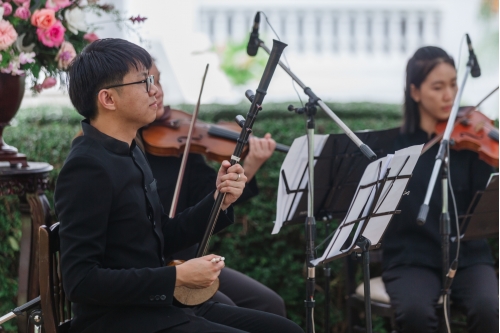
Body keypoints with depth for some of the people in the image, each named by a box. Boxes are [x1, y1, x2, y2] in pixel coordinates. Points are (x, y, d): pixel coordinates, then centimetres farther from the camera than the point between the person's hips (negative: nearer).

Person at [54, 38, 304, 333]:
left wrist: (219, 201, 2)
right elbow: (81, 280, -22)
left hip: (158, 307, 9)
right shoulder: (86, 168, -17)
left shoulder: (131, 153, 11)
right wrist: (178, 276, -20)